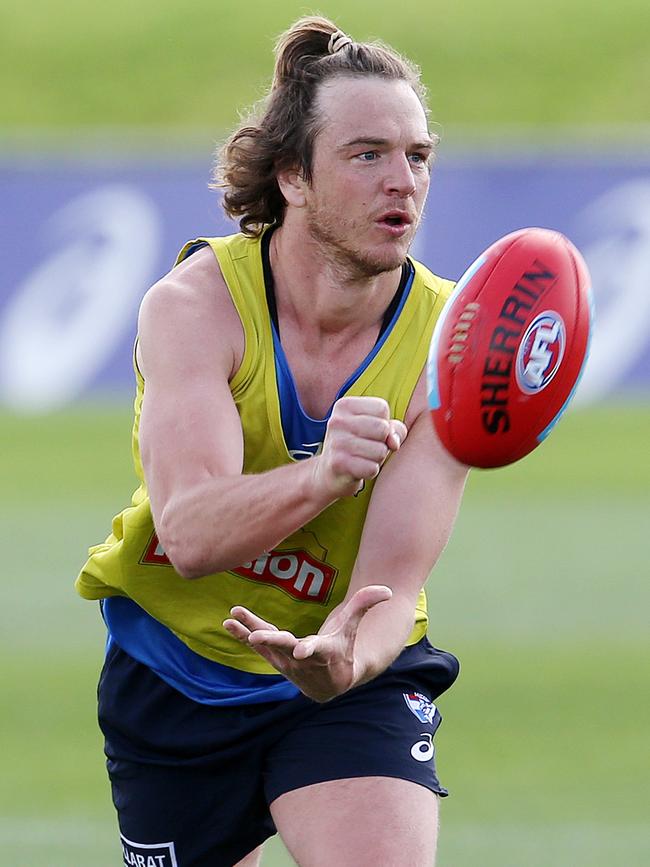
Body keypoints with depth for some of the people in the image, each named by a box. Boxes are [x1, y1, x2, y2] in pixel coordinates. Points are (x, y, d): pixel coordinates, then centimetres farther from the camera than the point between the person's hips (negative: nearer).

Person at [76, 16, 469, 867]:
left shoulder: (445, 344, -15)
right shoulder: (194, 303, -18)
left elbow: (392, 580, -22)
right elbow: (190, 534, -32)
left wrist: (342, 660, -45)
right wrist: (320, 476, -51)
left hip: (352, 678, 0)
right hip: (172, 675, 0)